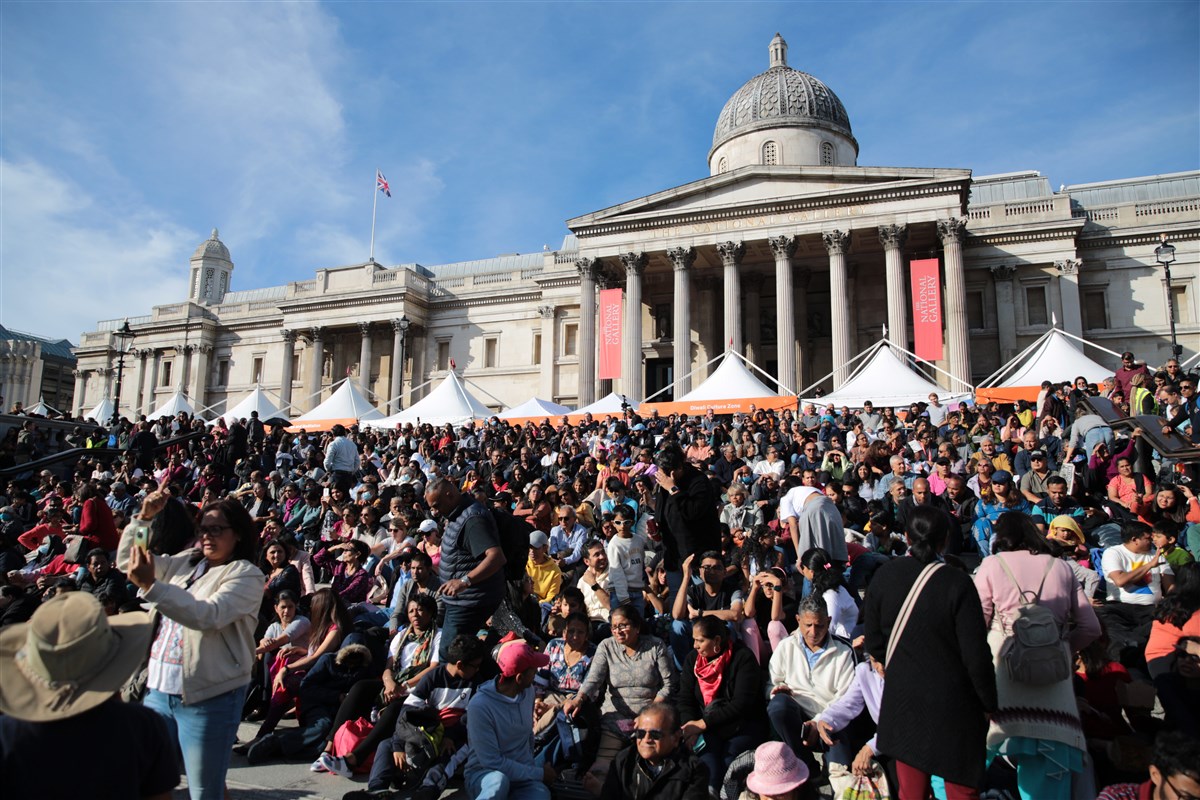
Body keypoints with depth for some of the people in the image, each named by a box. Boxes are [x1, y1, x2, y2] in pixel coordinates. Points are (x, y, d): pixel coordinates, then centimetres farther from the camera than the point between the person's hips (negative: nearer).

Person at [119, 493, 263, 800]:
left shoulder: (247, 575, -10)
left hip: (208, 698, -6)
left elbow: (209, 615, -25)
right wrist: (144, 517, 1)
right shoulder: (186, 561, 12)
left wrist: (150, 585, -29)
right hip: (159, 689, 6)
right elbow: (126, 561, 15)